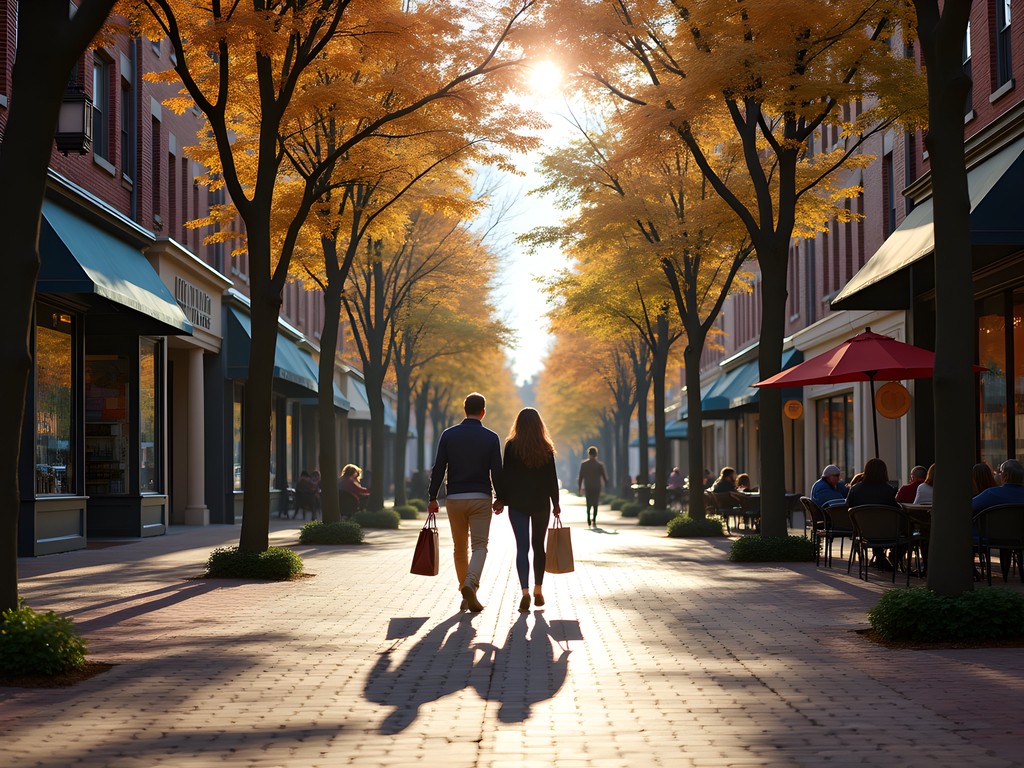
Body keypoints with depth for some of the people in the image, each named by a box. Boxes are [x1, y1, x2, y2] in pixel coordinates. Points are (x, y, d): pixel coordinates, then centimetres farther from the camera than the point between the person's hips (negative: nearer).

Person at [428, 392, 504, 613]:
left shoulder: (448, 435, 1)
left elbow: (438, 468, -1)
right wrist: (500, 498, 10)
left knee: (460, 548, 12)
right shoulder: (491, 438, -2)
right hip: (481, 498, -2)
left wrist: (432, 497, 5)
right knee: (479, 545, -2)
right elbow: (496, 471, -2)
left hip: (454, 498, 2)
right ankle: (471, 584, -27)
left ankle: (466, 596, 16)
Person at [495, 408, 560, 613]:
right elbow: (552, 478, 2)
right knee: (538, 545, 14)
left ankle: (525, 591, -17)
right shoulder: (546, 448, 0)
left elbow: (506, 474, -5)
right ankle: (538, 590, 19)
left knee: (522, 547, -3)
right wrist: (555, 503, 9)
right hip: (541, 503, 2)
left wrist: (500, 499, 2)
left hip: (517, 503, -2)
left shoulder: (511, 446, -5)